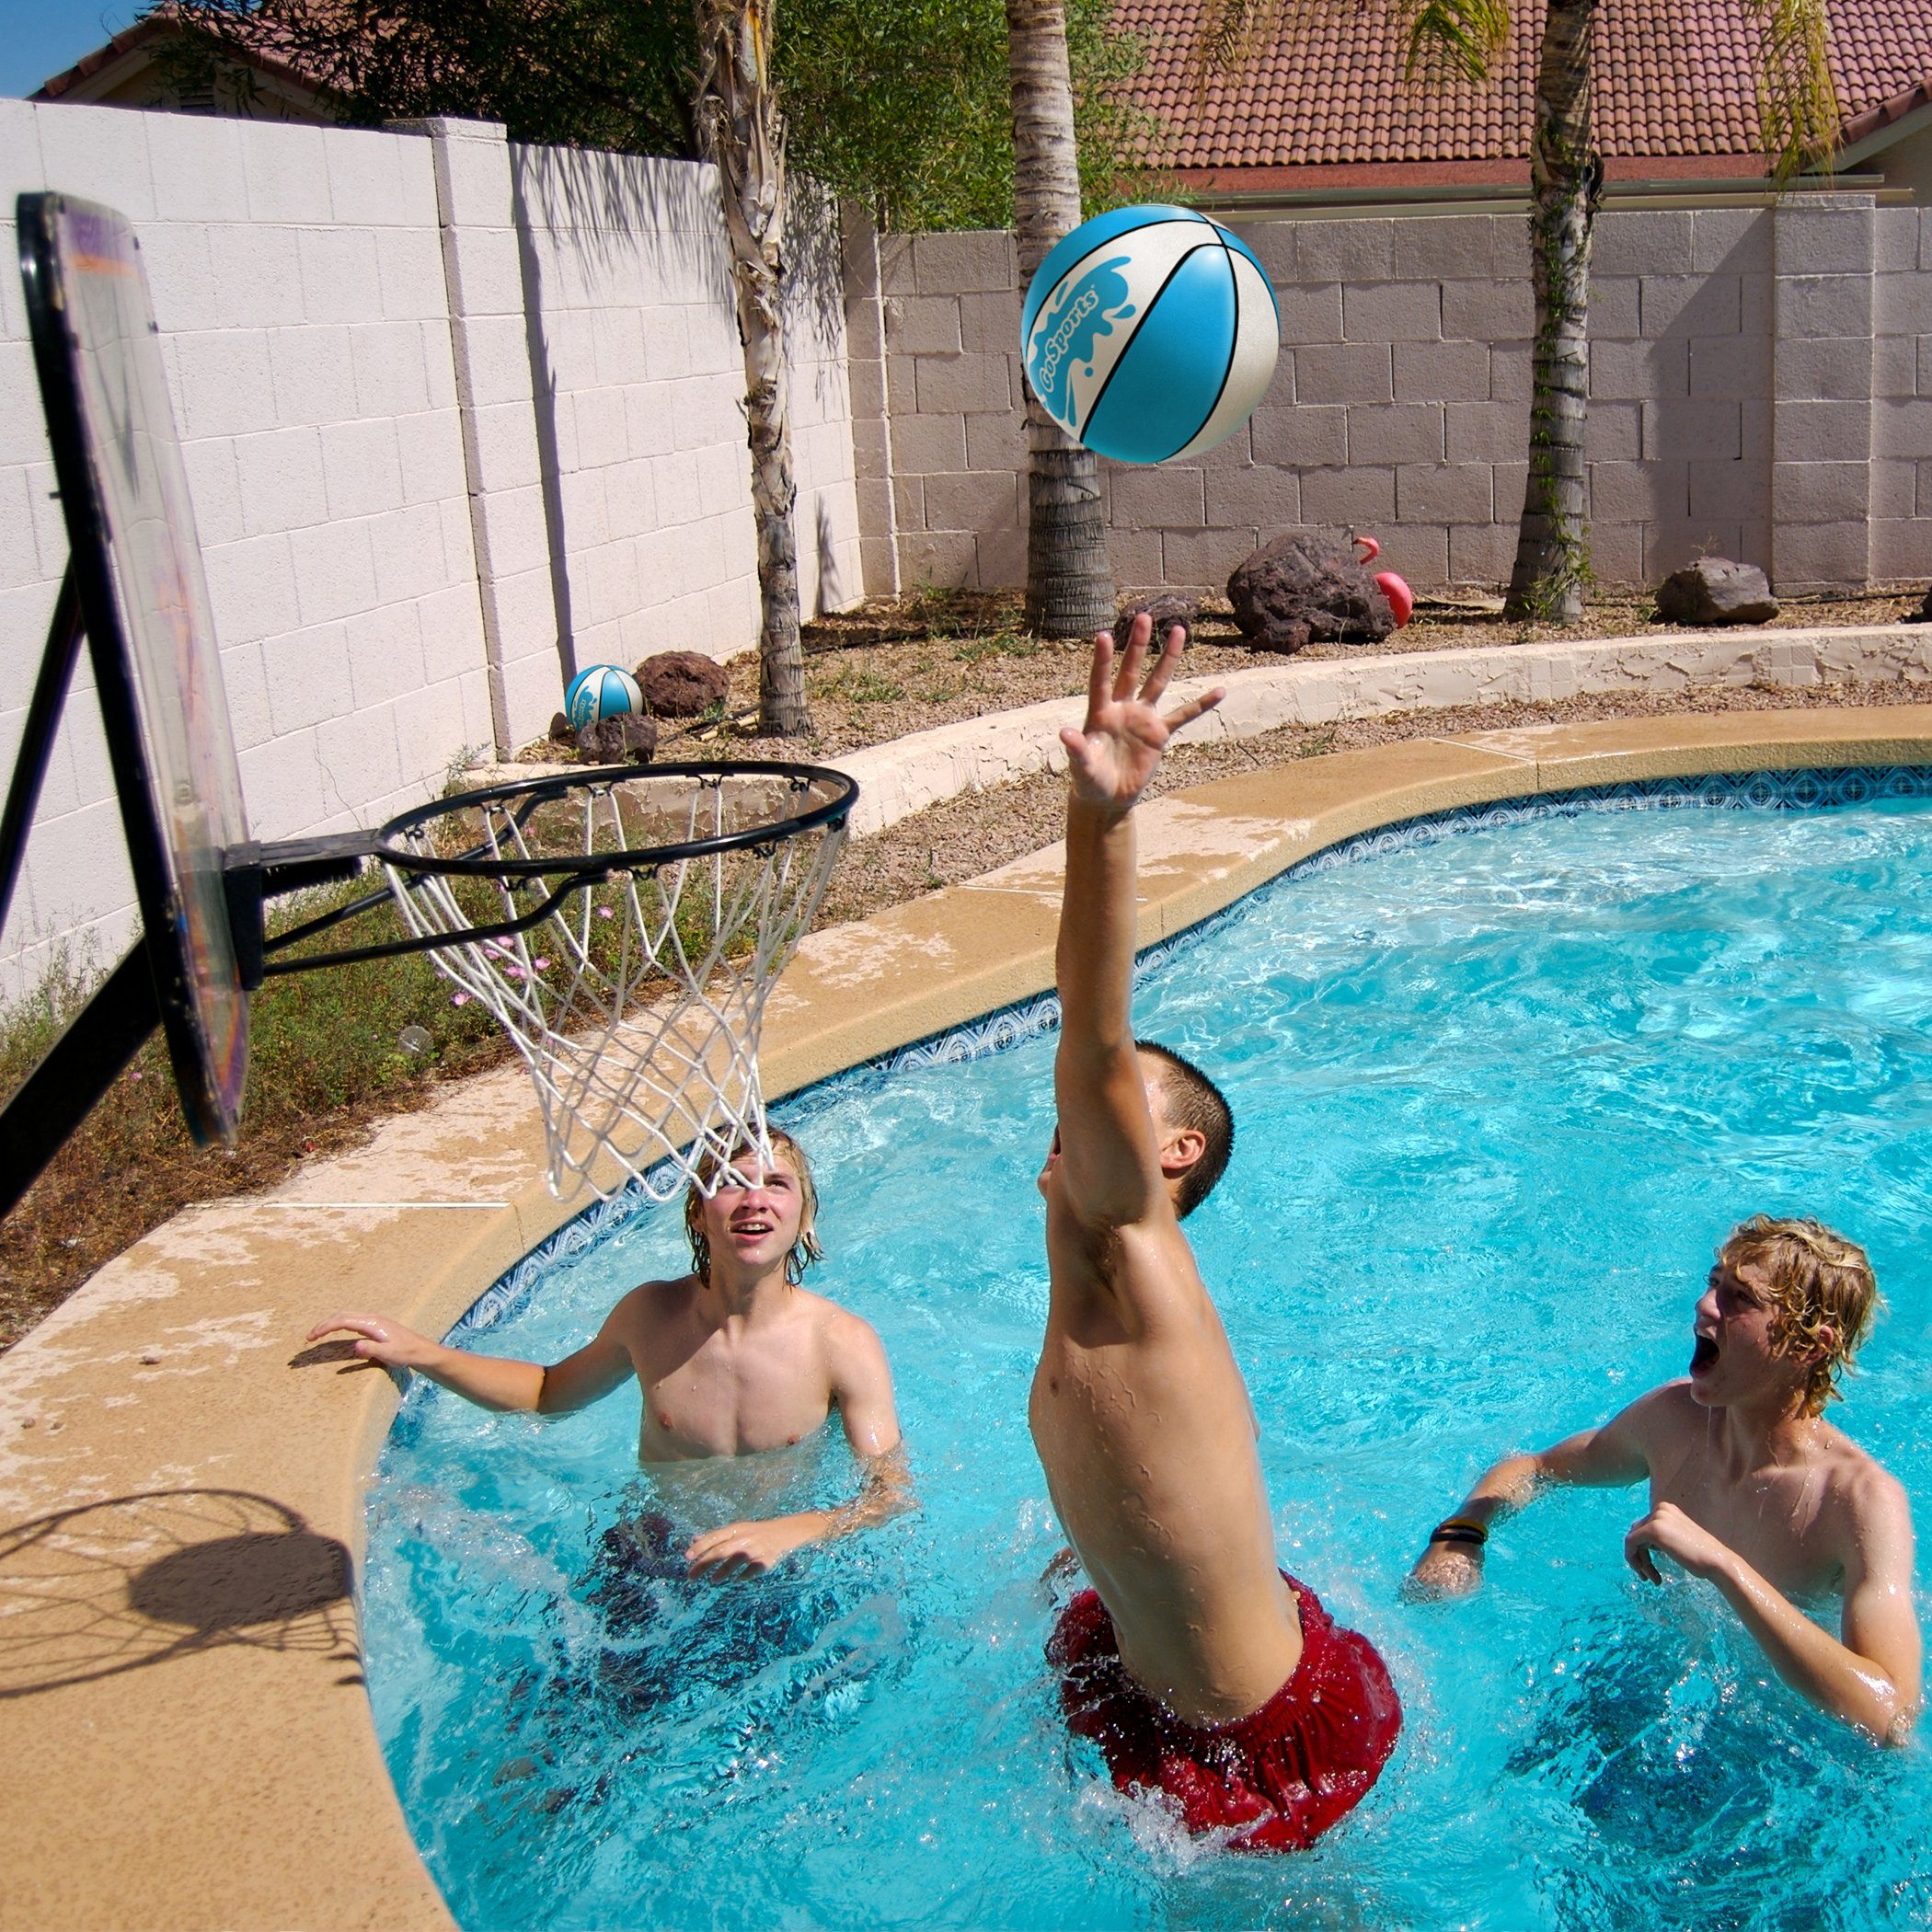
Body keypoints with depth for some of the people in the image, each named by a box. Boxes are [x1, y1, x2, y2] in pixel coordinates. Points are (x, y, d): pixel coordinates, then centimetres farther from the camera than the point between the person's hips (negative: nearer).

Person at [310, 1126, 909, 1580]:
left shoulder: (844, 1344, -15)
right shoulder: (649, 1314, -5)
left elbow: (894, 1490, -14)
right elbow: (550, 1391, 14)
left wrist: (794, 1531, -34)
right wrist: (421, 1353, 4)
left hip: (782, 1580, -1)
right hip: (652, 1558, 1)